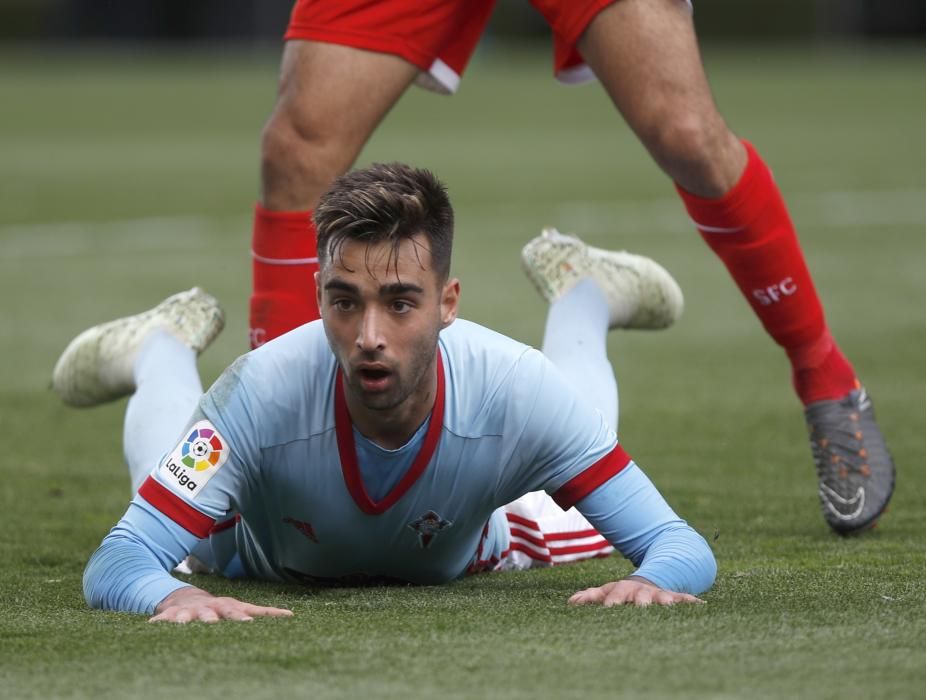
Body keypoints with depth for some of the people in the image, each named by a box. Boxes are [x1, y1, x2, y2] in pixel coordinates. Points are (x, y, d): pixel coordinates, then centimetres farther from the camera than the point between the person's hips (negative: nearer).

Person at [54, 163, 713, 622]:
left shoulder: (516, 391, -45)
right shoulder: (263, 393, -48)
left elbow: (683, 546, -40)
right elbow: (115, 564, -48)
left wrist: (650, 581, -66)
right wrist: (170, 596, -72)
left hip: (459, 555, 1)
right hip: (273, 559, -1)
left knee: (573, 528, 34)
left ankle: (581, 297, 52)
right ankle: (163, 347, 54)